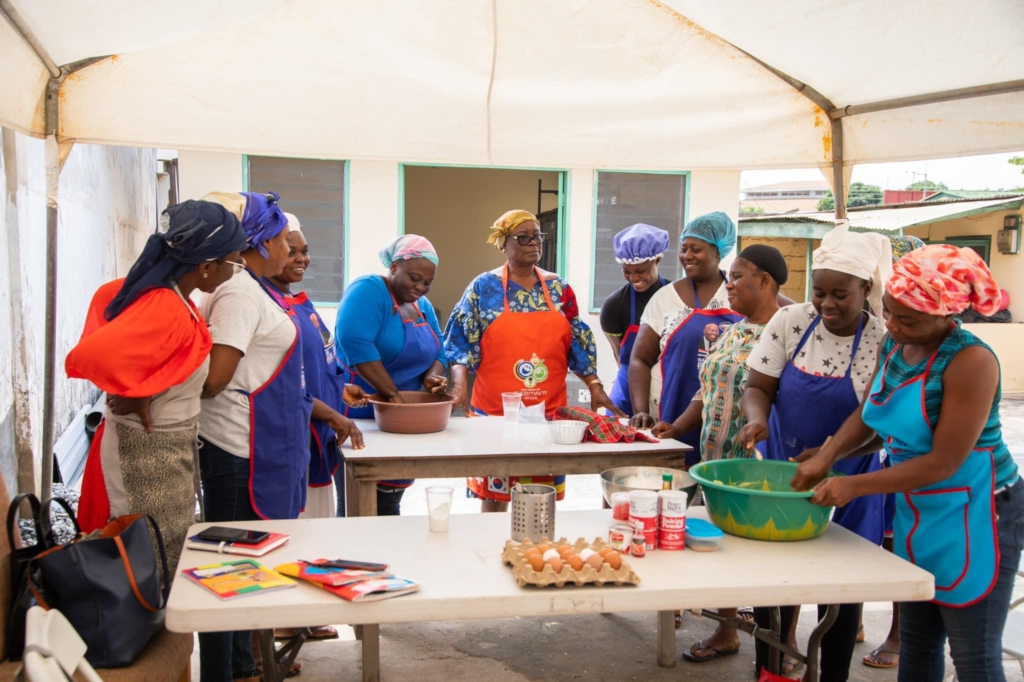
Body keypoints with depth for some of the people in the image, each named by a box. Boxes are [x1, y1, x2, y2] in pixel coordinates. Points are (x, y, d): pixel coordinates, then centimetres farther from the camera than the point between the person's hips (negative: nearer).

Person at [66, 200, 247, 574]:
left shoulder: (157, 291, 1)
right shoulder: (166, 311, -26)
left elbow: (109, 296, 21)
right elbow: (90, 355, -36)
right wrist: (135, 397, -18)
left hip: (167, 447, 9)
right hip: (151, 452, -9)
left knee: (166, 562, 19)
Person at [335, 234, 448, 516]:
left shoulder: (423, 306, 13)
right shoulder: (368, 290, -12)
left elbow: (437, 355, 14)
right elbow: (355, 342, -26)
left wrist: (432, 377, -10)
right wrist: (392, 394, -26)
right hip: (360, 414, -7)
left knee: (389, 503, 13)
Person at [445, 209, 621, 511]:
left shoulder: (558, 287, 7)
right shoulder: (484, 287, -2)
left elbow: (578, 342, 10)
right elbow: (461, 341, -4)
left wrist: (595, 386, 3)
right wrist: (460, 384, -17)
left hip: (550, 411, 3)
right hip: (495, 411, -3)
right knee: (494, 496, 6)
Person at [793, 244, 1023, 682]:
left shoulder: (971, 362, -24)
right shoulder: (893, 346, -1)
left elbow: (944, 462, -24)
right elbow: (865, 416, 9)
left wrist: (855, 486, -21)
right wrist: (825, 457, -8)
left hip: (974, 517, -7)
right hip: (917, 515, 8)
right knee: (917, 644, 18)